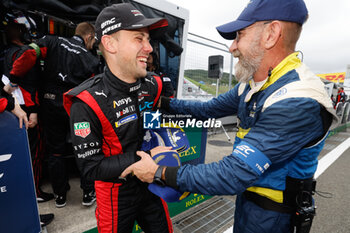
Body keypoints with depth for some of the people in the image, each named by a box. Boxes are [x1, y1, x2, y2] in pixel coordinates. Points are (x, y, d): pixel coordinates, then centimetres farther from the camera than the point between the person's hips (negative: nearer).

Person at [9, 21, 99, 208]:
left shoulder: (53, 42, 4)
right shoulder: (90, 60, 0)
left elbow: (29, 54, -11)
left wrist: (14, 79, -7)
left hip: (50, 103, 2)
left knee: (55, 151, 16)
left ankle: (60, 195, 29)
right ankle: (88, 193, 22)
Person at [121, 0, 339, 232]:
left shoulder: (298, 103, -32)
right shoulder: (251, 85, -5)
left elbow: (233, 176, -34)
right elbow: (210, 109, 6)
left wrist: (159, 172, -27)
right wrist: (160, 101, 5)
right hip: (246, 194, 7)